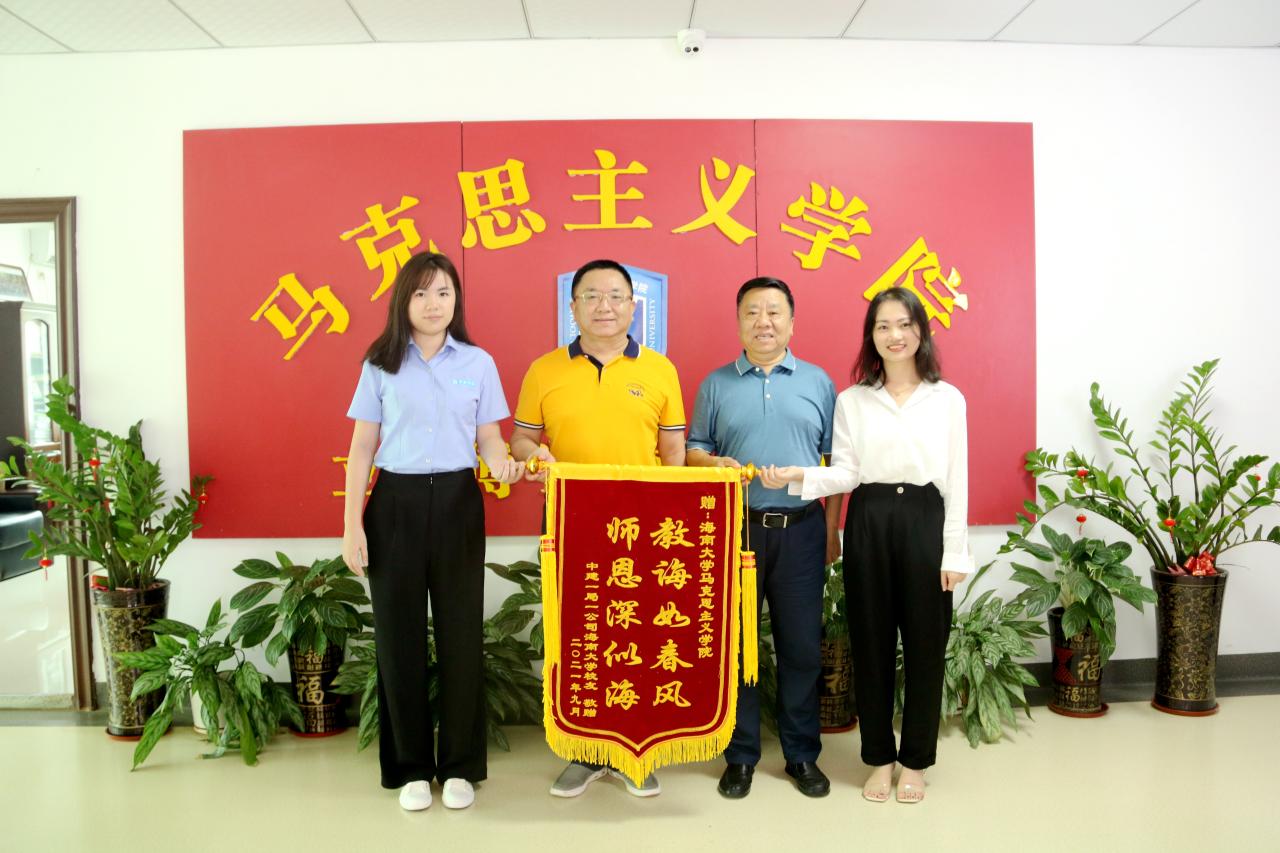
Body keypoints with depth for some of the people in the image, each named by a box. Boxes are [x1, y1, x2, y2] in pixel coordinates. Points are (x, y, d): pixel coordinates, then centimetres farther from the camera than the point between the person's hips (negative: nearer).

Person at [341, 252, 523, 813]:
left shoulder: (478, 363, 5)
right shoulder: (380, 365, 4)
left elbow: (488, 438, 5)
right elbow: (362, 448, 4)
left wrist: (503, 463, -19)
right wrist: (352, 524, -1)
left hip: (457, 502, 0)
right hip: (395, 503, 0)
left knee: (460, 633, 4)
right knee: (399, 635, 6)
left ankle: (459, 767, 20)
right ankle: (411, 767, 22)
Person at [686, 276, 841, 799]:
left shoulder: (818, 382, 8)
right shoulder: (716, 383, 8)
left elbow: (836, 460, 9)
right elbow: (692, 449, 9)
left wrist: (832, 527, 3)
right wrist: (714, 463, -14)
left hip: (801, 530, 0)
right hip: (735, 529, 0)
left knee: (801, 646, 7)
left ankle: (802, 754, 24)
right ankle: (740, 755, 21)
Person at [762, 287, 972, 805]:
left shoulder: (947, 399, 5)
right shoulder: (851, 400, 7)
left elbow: (956, 481, 2)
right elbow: (847, 472, -1)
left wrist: (955, 552, -2)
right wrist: (798, 477, -19)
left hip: (925, 520, 0)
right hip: (869, 522, 1)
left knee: (924, 641, 6)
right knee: (871, 641, 7)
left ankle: (915, 759, 24)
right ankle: (879, 757, 23)